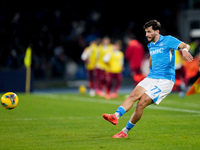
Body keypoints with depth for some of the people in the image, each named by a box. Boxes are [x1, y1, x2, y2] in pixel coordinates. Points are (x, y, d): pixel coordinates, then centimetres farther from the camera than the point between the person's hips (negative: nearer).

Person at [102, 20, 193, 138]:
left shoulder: (168, 40, -5)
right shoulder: (150, 45, 17)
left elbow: (185, 46, -20)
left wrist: (185, 50, -43)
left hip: (165, 80, -7)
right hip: (151, 78, 7)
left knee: (142, 103, -17)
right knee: (134, 95, -20)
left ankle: (125, 131, -8)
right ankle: (116, 116, -38)